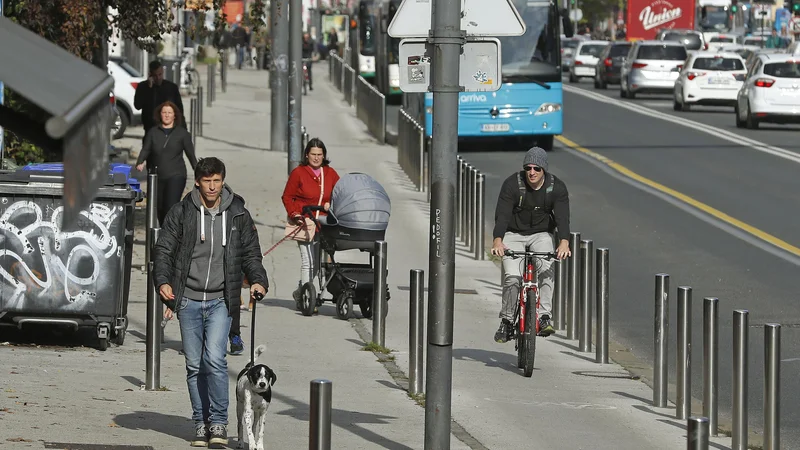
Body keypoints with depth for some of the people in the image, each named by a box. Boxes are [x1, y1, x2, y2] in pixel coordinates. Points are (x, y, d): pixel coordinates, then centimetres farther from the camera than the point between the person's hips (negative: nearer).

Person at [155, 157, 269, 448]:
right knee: (194, 365, 5)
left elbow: (251, 253, 12)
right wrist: (163, 281, -11)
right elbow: (164, 249, 4)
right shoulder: (181, 213, 3)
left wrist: (258, 281, -5)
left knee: (214, 359, -17)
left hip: (220, 301, -1)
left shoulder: (238, 215, 6)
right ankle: (201, 424, 14)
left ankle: (218, 423, -9)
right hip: (188, 301, 1)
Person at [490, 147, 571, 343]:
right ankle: (507, 322, -2)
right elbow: (502, 214, -25)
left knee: (546, 268, -28)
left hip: (541, 235, 1)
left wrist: (564, 243, -41)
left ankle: (544, 317, -27)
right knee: (512, 276, -19)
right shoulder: (512, 184, -16)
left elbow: (562, 217, -23)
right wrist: (497, 241, -42)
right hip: (513, 235, -1)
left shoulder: (557, 187, -12)